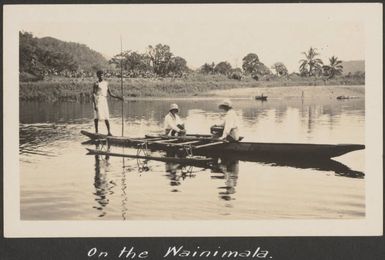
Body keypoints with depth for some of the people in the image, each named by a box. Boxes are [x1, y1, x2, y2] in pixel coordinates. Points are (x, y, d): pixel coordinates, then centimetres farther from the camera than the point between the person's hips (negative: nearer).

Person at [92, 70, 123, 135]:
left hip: (104, 100, 5)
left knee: (106, 117, 0)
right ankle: (96, 132, -2)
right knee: (97, 116, -6)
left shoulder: (106, 83, 16)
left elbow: (110, 93, 21)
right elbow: (93, 94, -7)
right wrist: (94, 104, -16)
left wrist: (117, 97, 9)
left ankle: (109, 132, -1)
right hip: (97, 100, -5)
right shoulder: (96, 84, -1)